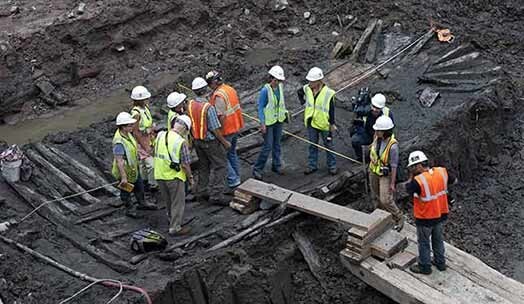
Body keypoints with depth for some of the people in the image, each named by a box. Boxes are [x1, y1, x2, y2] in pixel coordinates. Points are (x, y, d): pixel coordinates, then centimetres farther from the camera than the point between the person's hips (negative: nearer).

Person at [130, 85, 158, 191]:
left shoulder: (146, 107, -1)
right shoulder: (136, 113, -26)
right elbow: (135, 132, -22)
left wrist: (151, 140, 14)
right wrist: (145, 146, -18)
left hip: (147, 140, 8)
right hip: (140, 142, -8)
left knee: (143, 163, 22)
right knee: (150, 164, -5)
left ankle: (145, 182, 36)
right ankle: (153, 185, 7)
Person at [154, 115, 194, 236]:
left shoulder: (160, 136, -3)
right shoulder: (181, 142, -20)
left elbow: (155, 154, 7)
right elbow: (185, 164, -16)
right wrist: (190, 178, -3)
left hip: (160, 176, 6)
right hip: (174, 177, -6)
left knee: (167, 200, 25)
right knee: (178, 203, 10)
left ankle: (172, 219, 44)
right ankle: (175, 228, 16)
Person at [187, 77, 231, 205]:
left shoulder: (190, 105, -4)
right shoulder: (208, 107, -25)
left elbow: (190, 124, 6)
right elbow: (215, 129, -21)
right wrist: (224, 142, -10)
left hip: (197, 140, 7)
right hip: (210, 141, -7)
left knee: (204, 165, 22)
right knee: (219, 166, 3)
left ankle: (201, 191, 30)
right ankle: (216, 196, 2)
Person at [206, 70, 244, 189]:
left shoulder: (218, 96, -23)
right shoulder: (230, 89, 5)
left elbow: (221, 116, -26)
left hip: (226, 130, -9)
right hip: (236, 127, 9)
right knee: (232, 153, 22)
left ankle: (233, 180, 3)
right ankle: (236, 178, 31)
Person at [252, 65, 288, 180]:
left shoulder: (280, 87, -1)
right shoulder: (265, 90, -20)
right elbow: (260, 107, -16)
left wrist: (284, 113, 15)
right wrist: (262, 124, -18)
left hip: (278, 120, 6)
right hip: (268, 122, -6)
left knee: (277, 144, 16)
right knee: (268, 146, -6)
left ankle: (276, 165, 31)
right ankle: (257, 169, 5)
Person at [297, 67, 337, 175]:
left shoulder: (328, 93, -19)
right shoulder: (307, 89, -7)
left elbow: (331, 110, -12)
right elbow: (299, 92, 18)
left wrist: (332, 124, -10)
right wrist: (303, 101, 5)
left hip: (324, 124, -4)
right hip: (311, 123, 4)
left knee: (328, 145, 10)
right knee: (312, 145, 14)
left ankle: (332, 166, 23)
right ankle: (312, 165, 25)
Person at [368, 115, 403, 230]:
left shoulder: (393, 145, -30)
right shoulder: (377, 137, -12)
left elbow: (394, 165, -22)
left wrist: (392, 183, -16)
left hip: (386, 174, -6)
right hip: (374, 171, 7)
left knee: (386, 200, -8)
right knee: (376, 197, 17)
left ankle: (399, 218, 16)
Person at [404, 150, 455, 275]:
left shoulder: (418, 181, -30)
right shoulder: (442, 172, -13)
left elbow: (408, 189, -10)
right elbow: (454, 180, 6)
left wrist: (411, 175, -8)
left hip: (425, 219, -6)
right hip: (441, 215, 6)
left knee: (424, 243, 15)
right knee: (438, 239, 25)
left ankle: (424, 267, 30)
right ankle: (440, 263, 40)